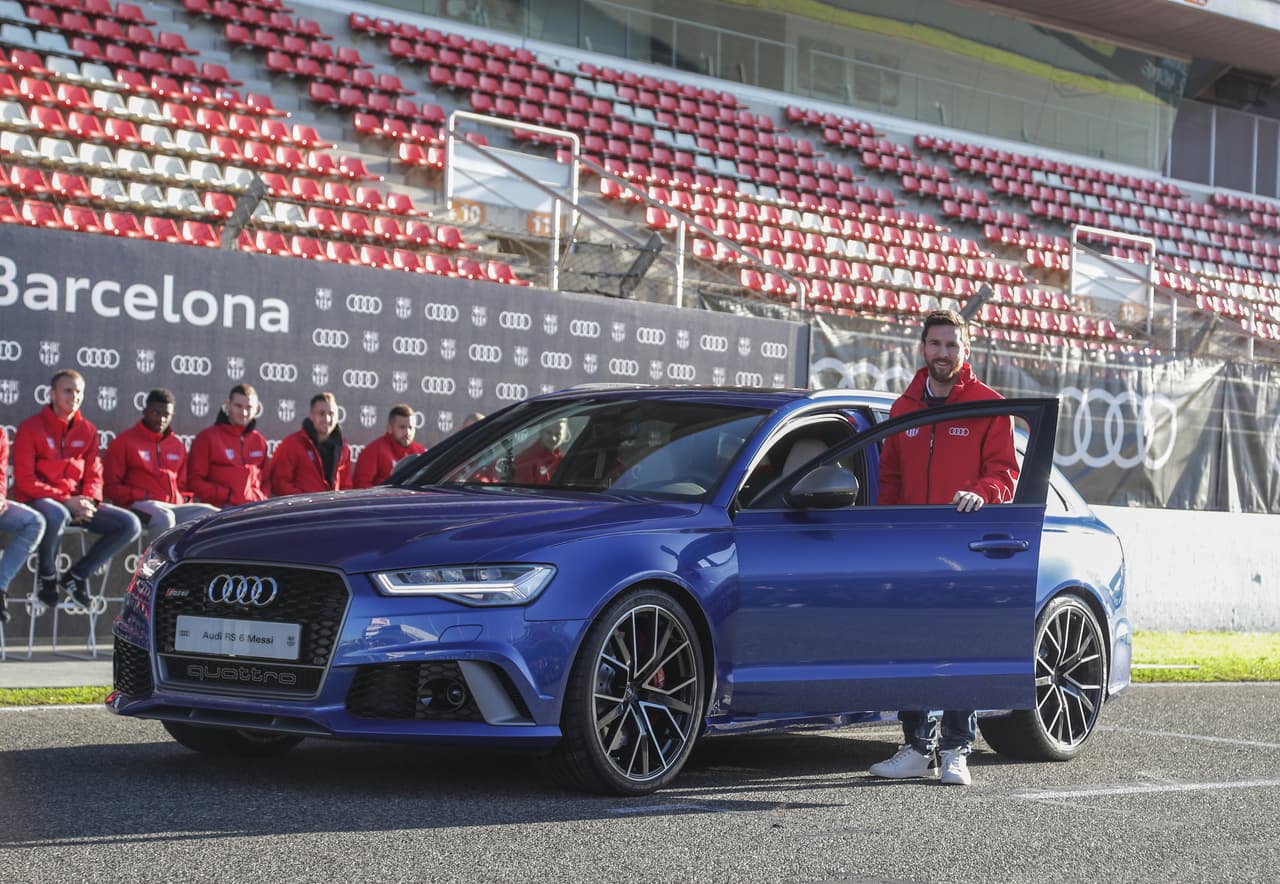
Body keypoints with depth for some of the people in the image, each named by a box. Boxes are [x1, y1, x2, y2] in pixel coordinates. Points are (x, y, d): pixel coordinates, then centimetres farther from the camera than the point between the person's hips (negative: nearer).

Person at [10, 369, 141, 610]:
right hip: (37, 500, -5)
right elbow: (25, 479, -10)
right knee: (57, 516, -42)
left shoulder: (87, 430, 12)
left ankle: (76, 575, -3)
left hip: (76, 504, 5)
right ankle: (46, 575, -13)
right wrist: (65, 501, -19)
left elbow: (94, 474, 11)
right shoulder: (30, 428, -3)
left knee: (131, 524, -13)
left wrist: (88, 501, -12)